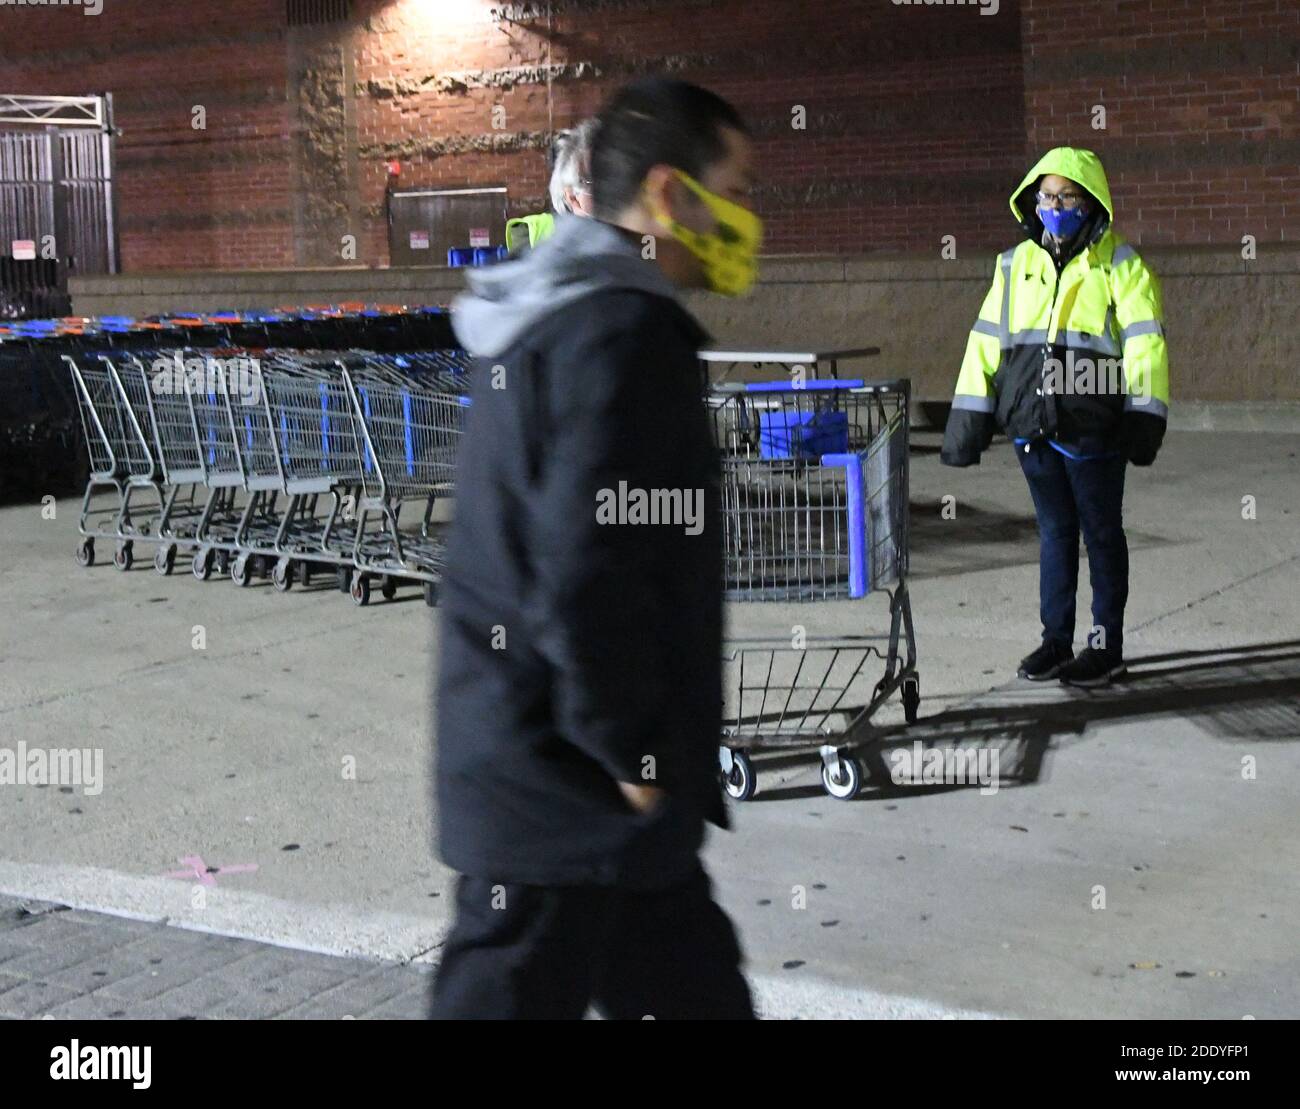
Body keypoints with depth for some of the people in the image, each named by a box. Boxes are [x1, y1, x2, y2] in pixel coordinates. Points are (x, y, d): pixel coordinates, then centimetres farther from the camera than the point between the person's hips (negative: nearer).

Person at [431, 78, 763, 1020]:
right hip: (573, 793, -10)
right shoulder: (625, 331, -19)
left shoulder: (547, 316, 13)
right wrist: (631, 752, -17)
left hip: (525, 760, 10)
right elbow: (585, 573, -28)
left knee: (692, 986, 19)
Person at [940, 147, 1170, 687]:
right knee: (1054, 534, 13)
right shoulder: (1016, 265, 10)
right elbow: (987, 340, 12)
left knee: (1102, 535, 7)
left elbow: (1144, 344, -8)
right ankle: (1055, 640, 22)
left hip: (1093, 431, -4)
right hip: (1032, 429, 4)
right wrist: (968, 416, 8)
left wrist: (1143, 417, -15)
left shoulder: (1120, 266, -3)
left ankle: (1106, 644, 16)